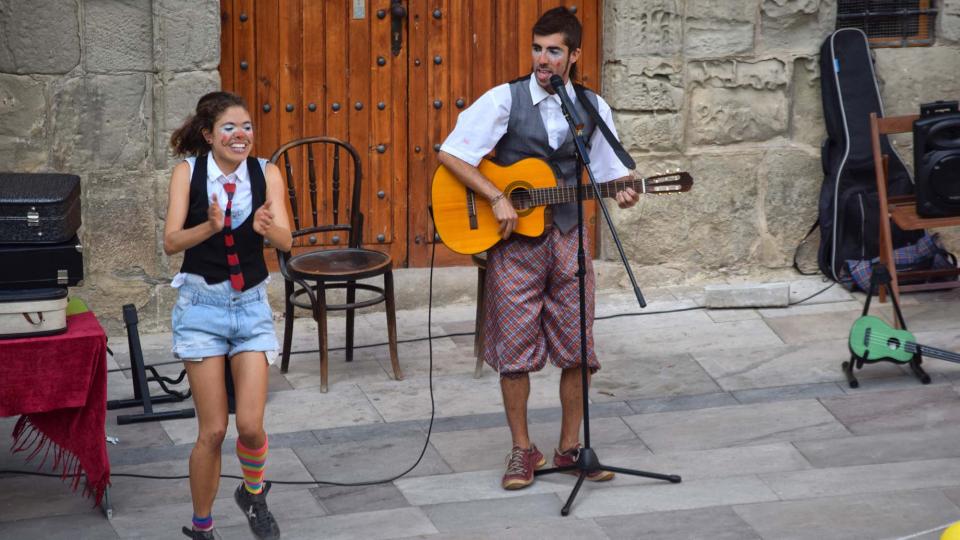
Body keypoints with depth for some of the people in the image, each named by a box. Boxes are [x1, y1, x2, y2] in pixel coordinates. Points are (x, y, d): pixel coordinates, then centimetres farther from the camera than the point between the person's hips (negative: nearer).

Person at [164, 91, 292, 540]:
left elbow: (285, 241, -14)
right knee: (213, 430, -2)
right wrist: (210, 227, -35)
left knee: (251, 426, -6)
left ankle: (253, 494, 26)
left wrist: (266, 228, -37)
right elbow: (171, 242, -16)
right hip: (202, 304, -1)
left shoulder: (266, 173, -4)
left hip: (251, 305, 1)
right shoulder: (188, 172, -7)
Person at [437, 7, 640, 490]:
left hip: (568, 236, 3)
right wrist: (497, 198, -17)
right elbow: (451, 154, -11)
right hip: (513, 239, -3)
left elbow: (608, 171, 11)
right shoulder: (505, 99, -7)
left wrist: (621, 193, -11)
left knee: (577, 350, 5)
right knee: (515, 351, 1)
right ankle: (523, 450, 15)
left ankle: (570, 448, 20)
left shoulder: (592, 106, 4)